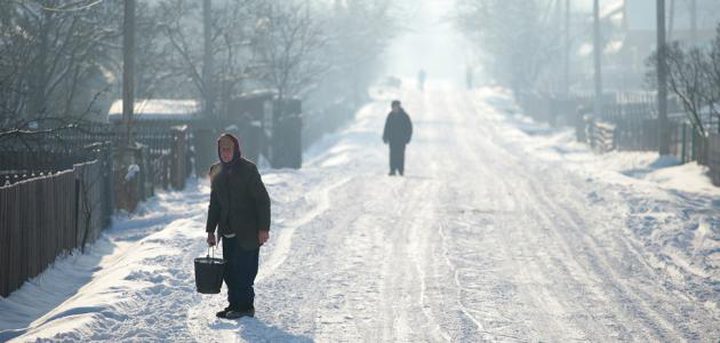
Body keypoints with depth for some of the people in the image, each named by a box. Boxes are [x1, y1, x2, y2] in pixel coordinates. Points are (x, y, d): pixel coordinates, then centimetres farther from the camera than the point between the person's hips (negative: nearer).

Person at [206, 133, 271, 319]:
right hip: (228, 231, 7)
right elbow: (215, 203, 19)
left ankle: (245, 306, 2)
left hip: (248, 232, -6)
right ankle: (234, 304, 17)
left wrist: (263, 228, -14)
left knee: (243, 269, -7)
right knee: (229, 270, 8)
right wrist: (210, 230, 14)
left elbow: (262, 200, -10)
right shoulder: (216, 171, 11)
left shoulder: (248, 169, -9)